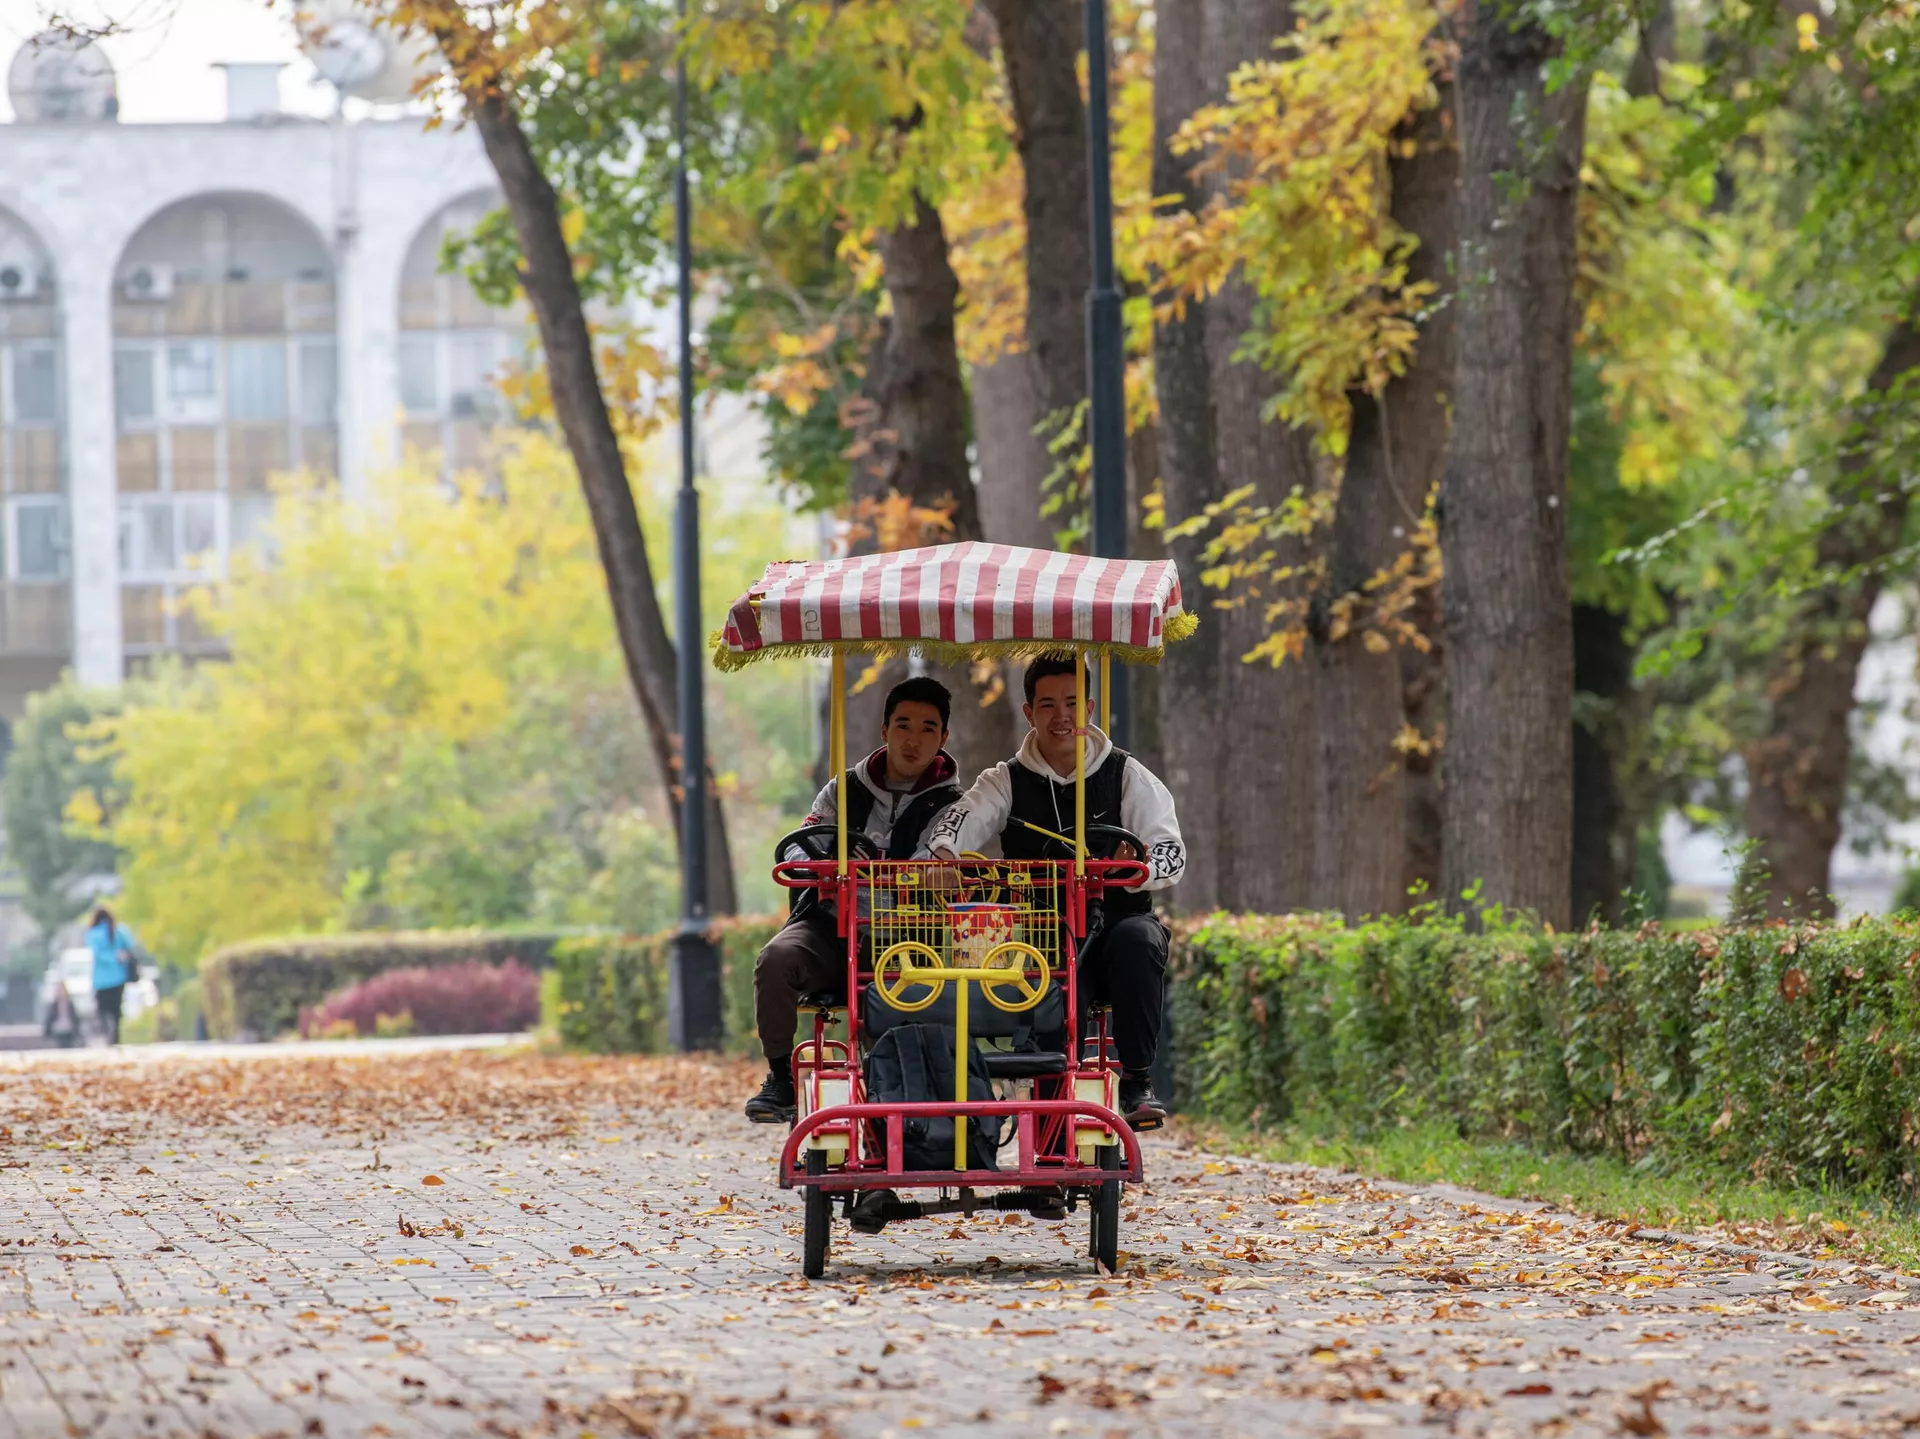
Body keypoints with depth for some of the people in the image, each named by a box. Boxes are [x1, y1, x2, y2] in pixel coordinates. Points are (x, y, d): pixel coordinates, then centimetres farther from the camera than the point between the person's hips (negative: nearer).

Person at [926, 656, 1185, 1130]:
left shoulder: (1127, 776, 7)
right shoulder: (1006, 782, 10)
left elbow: (1171, 851, -5)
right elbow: (964, 818, -11)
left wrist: (1140, 868, -29)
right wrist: (943, 850, -35)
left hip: (1115, 920, 0)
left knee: (1137, 937, -35)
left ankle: (1137, 1081, -26)